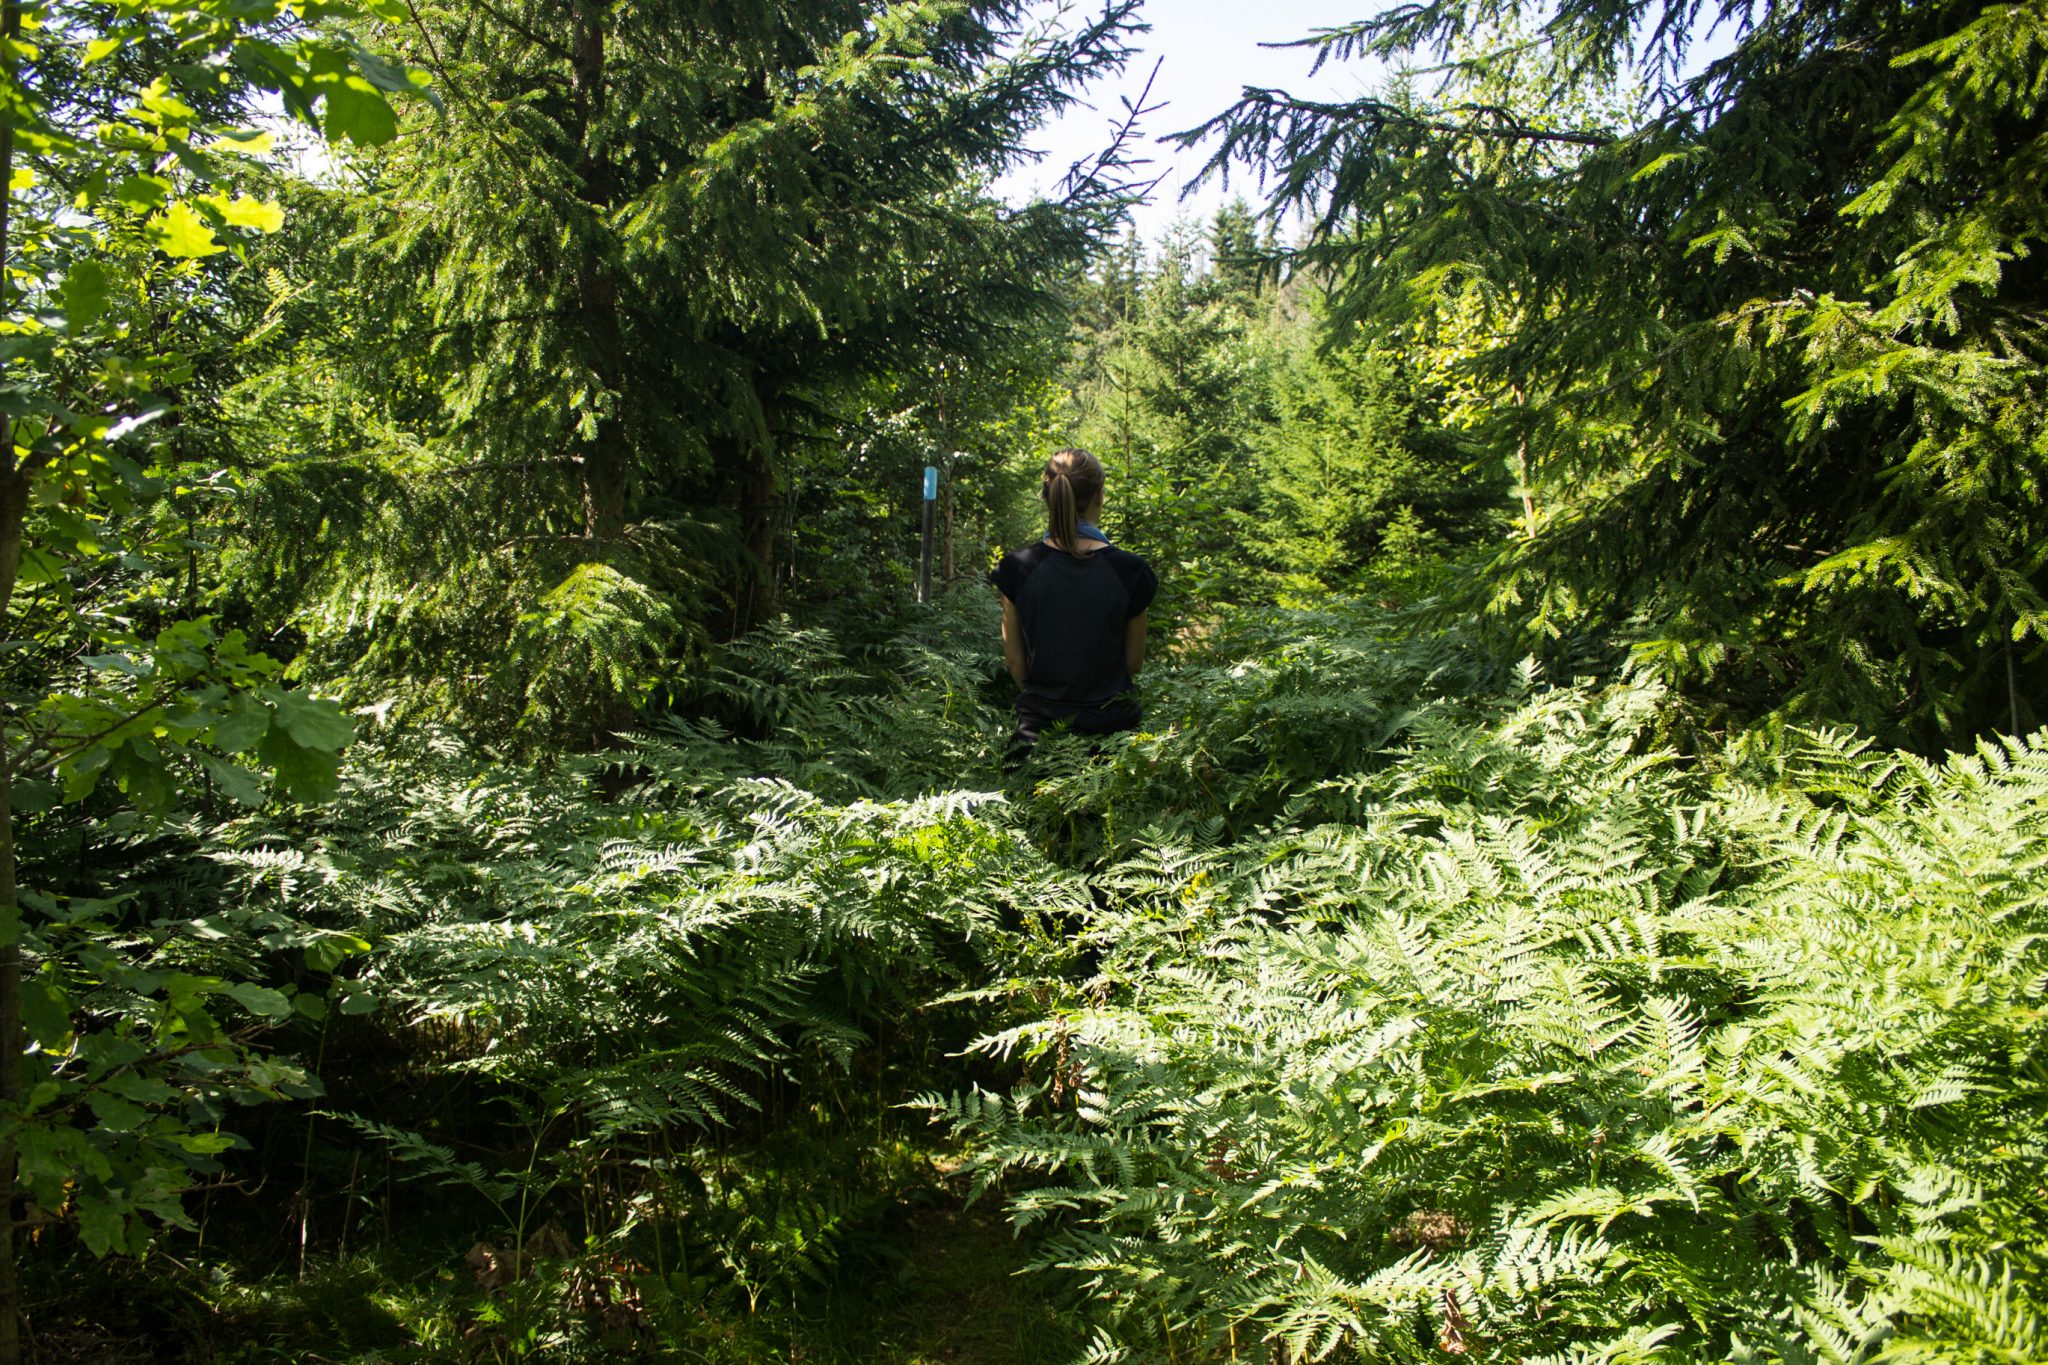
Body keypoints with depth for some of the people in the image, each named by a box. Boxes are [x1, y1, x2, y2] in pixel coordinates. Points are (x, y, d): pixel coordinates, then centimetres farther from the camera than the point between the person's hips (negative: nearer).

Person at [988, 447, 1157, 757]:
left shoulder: (1017, 568, -4)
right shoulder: (1129, 571, -6)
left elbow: (1014, 661, 5)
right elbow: (1134, 662, 5)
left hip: (1040, 725, 1)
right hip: (1111, 725, -1)